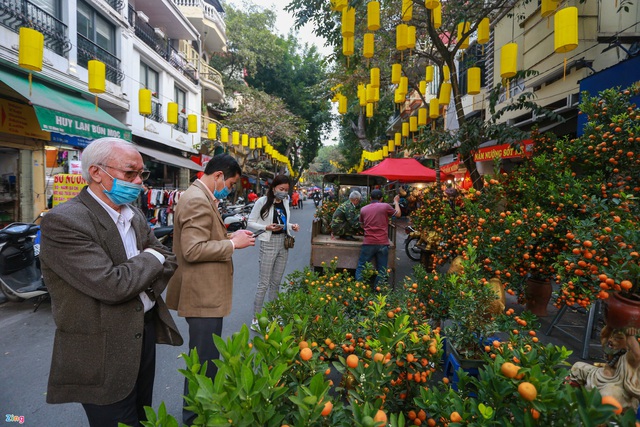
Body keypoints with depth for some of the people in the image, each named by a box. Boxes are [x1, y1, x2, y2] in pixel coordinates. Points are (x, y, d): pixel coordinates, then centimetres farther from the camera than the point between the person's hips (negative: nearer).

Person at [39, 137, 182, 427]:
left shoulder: (134, 216, 5)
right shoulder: (63, 221, -19)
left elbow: (168, 261, 8)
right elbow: (112, 285, -28)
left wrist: (149, 287, -11)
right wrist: (150, 258, -11)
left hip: (146, 333, 7)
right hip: (104, 353, -7)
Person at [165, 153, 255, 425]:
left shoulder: (202, 197, 12)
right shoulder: (197, 200, -22)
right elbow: (193, 250, -28)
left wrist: (230, 236, 7)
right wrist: (233, 244, -20)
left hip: (205, 292, 11)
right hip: (202, 295, -11)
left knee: (206, 356, 26)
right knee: (204, 360, 6)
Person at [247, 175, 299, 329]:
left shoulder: (285, 203, 8)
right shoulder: (262, 202, -9)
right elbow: (251, 222, -7)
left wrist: (292, 226, -2)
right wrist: (267, 227, -21)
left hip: (284, 243, 6)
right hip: (269, 243, -6)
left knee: (276, 282, 14)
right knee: (264, 283, -2)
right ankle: (256, 318, 10)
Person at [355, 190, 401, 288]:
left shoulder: (363, 209, 7)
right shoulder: (385, 206, -2)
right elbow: (398, 214, 15)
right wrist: (396, 202, 30)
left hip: (368, 243, 1)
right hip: (382, 243, -1)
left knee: (361, 267, 11)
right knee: (381, 270, 9)